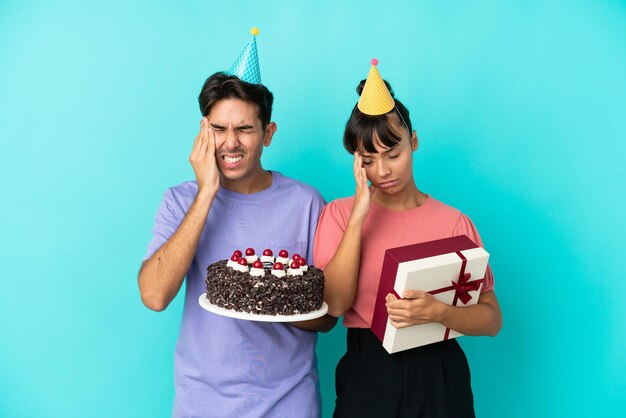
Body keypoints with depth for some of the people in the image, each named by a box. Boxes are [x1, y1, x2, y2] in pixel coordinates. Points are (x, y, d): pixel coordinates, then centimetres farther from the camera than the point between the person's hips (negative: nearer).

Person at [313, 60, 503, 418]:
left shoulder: (453, 222, -3)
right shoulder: (340, 213, -1)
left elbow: (492, 319, -4)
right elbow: (335, 304, -12)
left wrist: (437, 312, -23)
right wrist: (359, 216, -16)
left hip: (438, 377, 1)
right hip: (367, 374, 0)